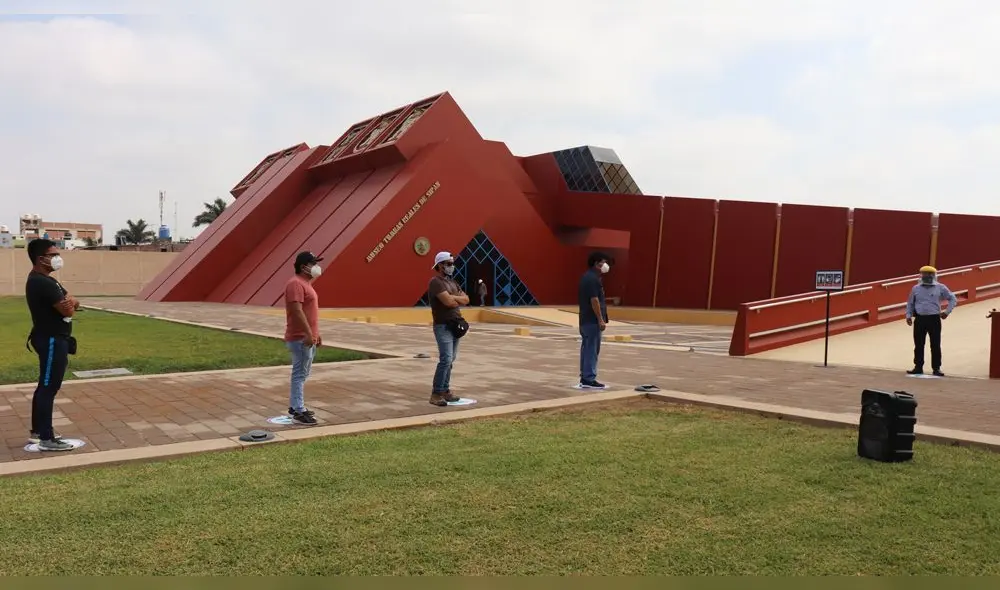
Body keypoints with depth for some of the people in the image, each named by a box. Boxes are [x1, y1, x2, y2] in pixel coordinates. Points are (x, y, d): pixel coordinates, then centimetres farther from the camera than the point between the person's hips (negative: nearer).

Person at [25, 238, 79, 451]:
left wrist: (70, 302, -10)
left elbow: (74, 303, 12)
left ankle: (37, 432, 27)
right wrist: (68, 304, -3)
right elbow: (68, 310, -24)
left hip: (52, 339, 11)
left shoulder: (42, 280, 15)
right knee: (49, 388, -8)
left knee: (45, 386, 17)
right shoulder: (42, 282, -20)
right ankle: (46, 439, -4)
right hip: (52, 341, -11)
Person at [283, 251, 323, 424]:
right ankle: (298, 411, -5)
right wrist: (308, 334, -26)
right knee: (299, 374, -8)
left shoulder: (305, 283, 17)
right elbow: (297, 311, -24)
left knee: (303, 373, 15)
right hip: (300, 338, -11)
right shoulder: (296, 283, -16)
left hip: (308, 337, 11)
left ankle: (295, 406, 23)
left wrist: (316, 333, 23)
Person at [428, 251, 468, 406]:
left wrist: (453, 298, -8)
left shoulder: (452, 282, 17)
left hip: (455, 325, 9)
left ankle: (445, 390, 17)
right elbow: (449, 302, -22)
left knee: (450, 360, 10)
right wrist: (459, 299, -2)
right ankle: (436, 394, -12)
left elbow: (466, 299, 9)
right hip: (443, 326, -9)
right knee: (446, 359, -15)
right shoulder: (436, 282, -11)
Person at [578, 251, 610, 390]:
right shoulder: (593, 278, -16)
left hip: (585, 319, 10)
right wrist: (601, 320, -20)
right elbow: (594, 300, -21)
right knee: (592, 350, -8)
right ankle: (589, 379, -7)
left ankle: (584, 378, 16)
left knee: (587, 349, 12)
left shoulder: (587, 276, 16)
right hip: (593, 320, -10)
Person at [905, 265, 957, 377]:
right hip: (920, 319, 2)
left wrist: (947, 311, 1)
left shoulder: (940, 288, 3)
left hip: (934, 319, -2)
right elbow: (910, 303, 16)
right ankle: (918, 367, 12)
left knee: (935, 345, 0)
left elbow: (953, 299, 10)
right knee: (918, 345, 4)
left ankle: (936, 368, 7)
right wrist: (908, 315, 6)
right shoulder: (916, 288, 9)